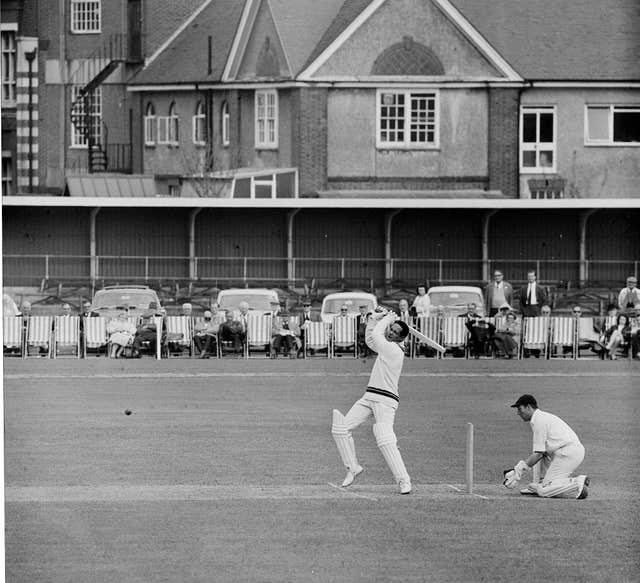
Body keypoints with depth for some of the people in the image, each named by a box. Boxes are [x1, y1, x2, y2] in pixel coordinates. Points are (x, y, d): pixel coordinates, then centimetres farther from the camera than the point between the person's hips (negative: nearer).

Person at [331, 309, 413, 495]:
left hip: (385, 400, -9)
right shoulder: (386, 348, 16)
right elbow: (370, 339, 31)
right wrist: (375, 318, 20)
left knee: (385, 440, -23)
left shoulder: (395, 350, -12)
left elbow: (376, 335, -12)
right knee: (341, 428, 3)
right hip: (369, 396, 9)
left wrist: (387, 318, 4)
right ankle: (353, 468, 13)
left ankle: (404, 481, -20)